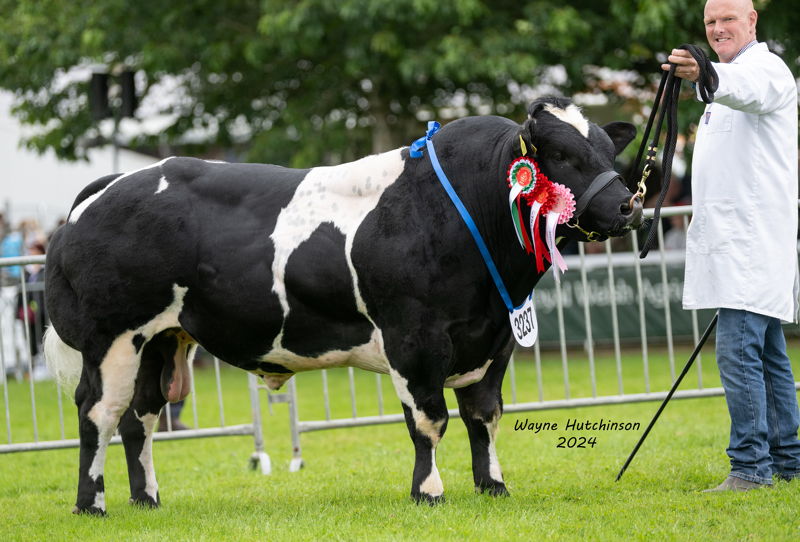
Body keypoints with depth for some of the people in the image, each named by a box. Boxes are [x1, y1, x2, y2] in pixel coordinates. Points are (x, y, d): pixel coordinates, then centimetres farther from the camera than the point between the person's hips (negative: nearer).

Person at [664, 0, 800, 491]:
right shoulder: (729, 80, 22)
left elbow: (745, 88, -34)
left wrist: (704, 75, -54)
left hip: (754, 239, -10)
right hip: (733, 242, 10)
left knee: (739, 351, -16)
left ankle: (750, 465, -17)